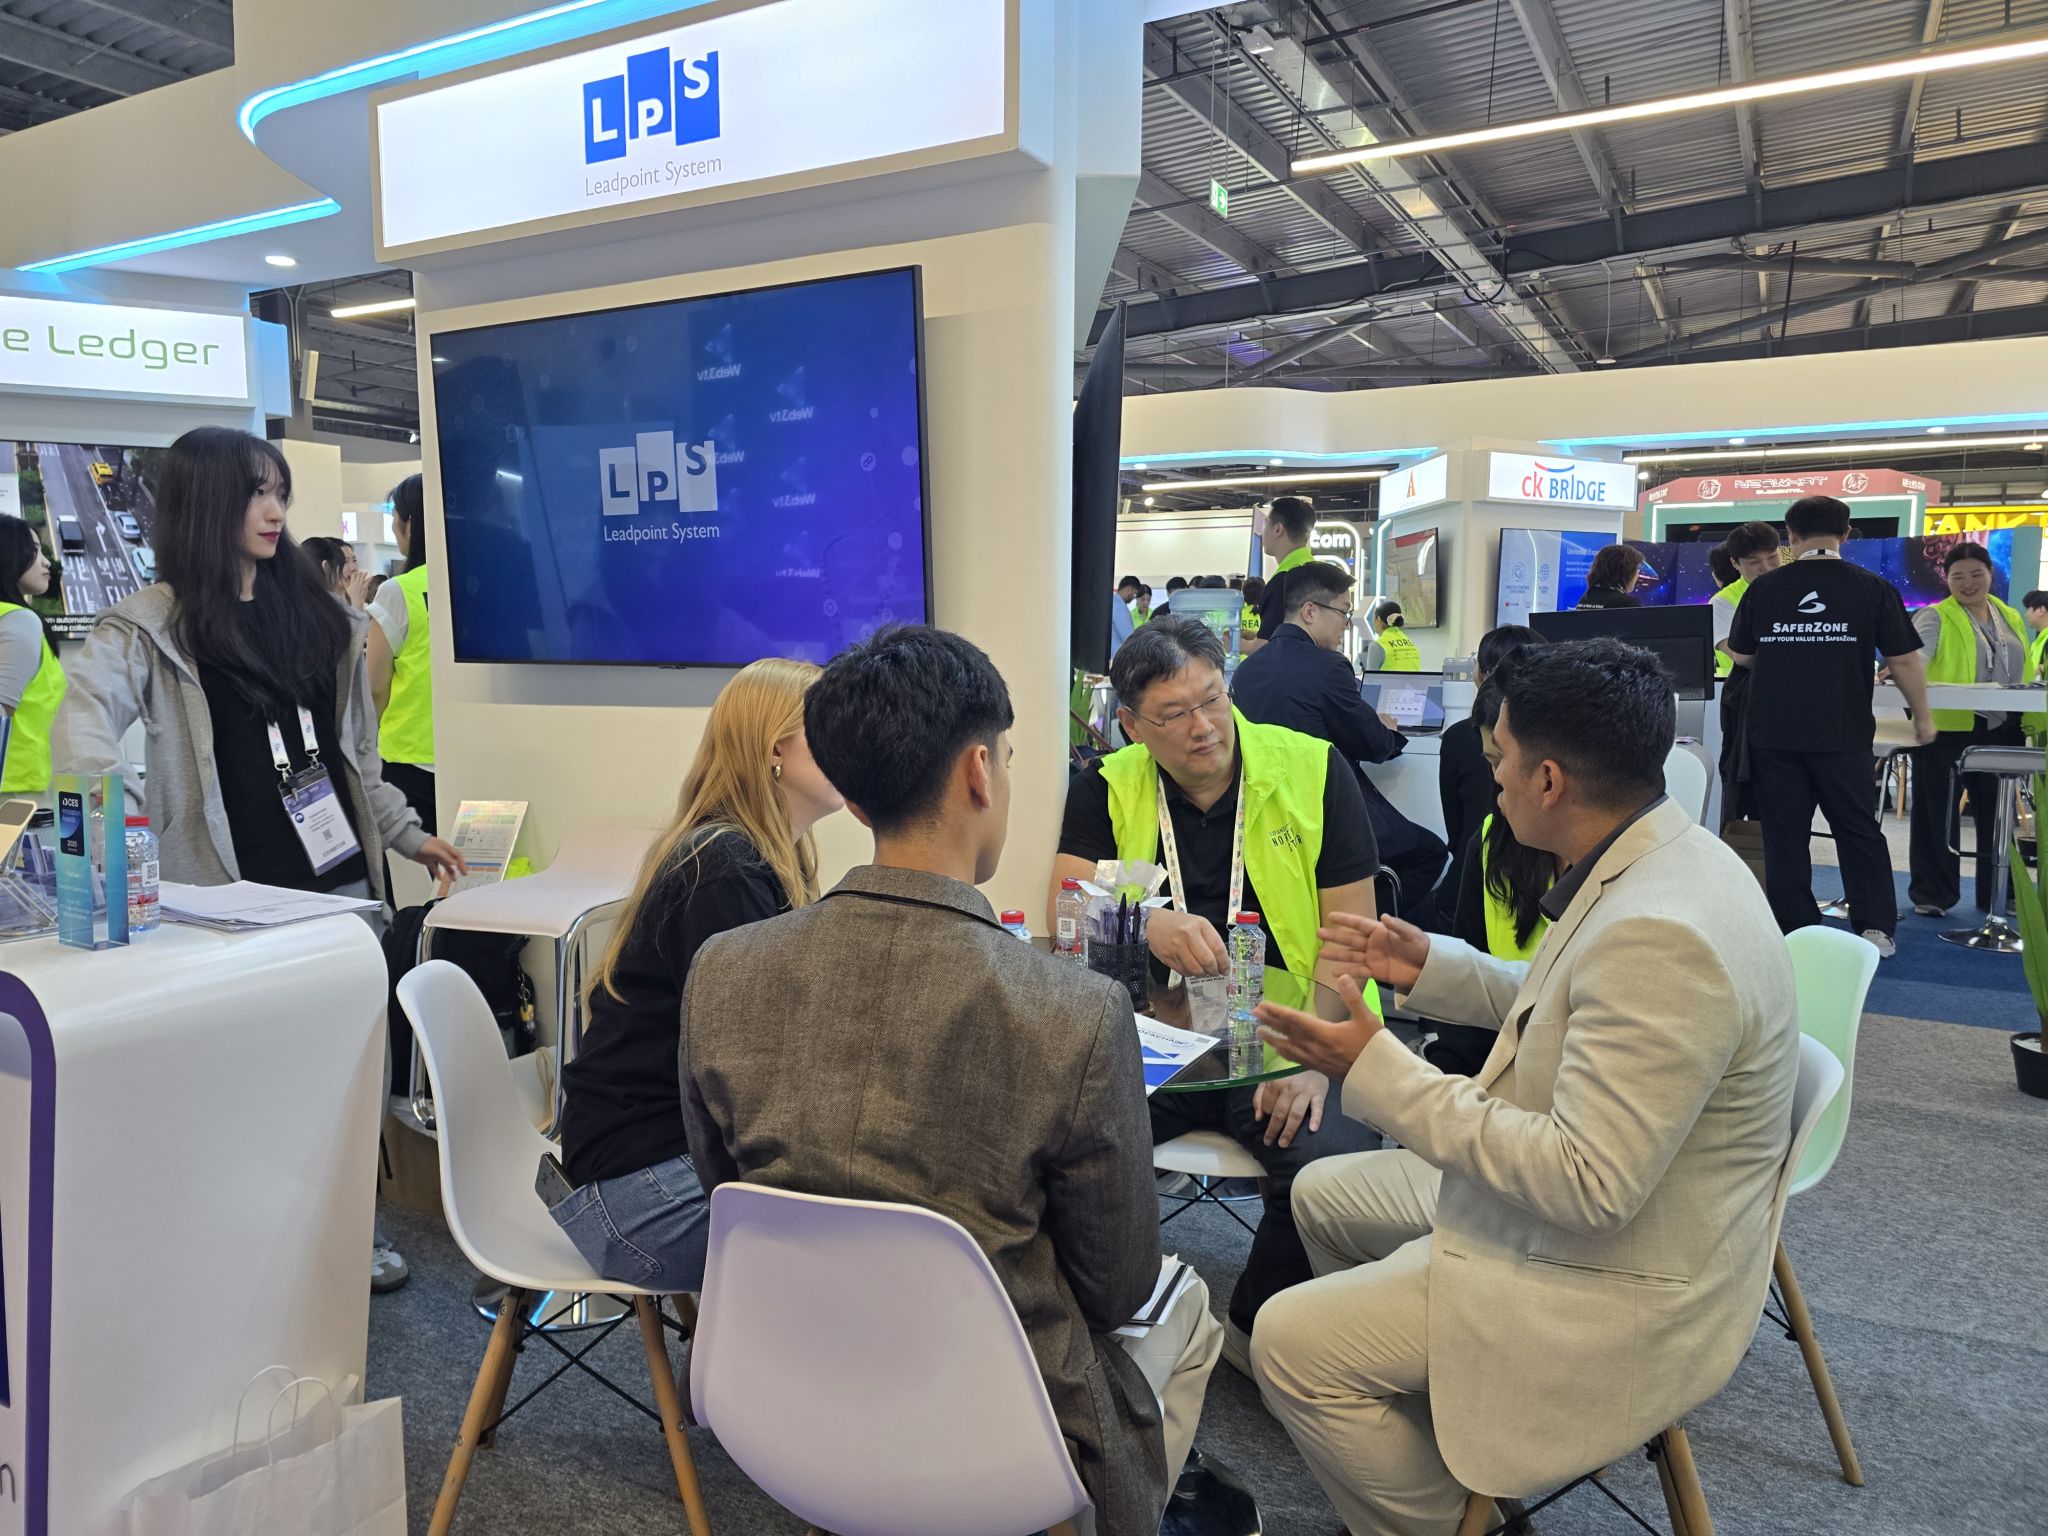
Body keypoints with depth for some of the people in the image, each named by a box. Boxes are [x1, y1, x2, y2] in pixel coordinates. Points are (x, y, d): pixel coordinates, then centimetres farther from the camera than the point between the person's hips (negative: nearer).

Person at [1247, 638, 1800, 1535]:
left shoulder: (1661, 935, -33)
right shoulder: (1657, 865, -2)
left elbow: (1587, 1182, -32)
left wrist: (1378, 1071, -28)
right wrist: (1432, 968, 5)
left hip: (1622, 1287, -10)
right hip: (1574, 1192, 10)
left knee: (1292, 1344, -13)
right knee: (1322, 1191, 18)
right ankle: (1438, 1441, 35)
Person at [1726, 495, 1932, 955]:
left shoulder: (1763, 588, 1)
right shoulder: (1872, 588, -2)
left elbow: (1740, 656, 10)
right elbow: (1904, 660, -2)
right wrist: (1922, 718, 11)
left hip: (1773, 733, 0)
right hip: (1841, 734, 0)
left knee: (1785, 835, 6)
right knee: (1859, 832, 13)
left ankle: (1795, 933, 10)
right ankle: (1876, 928, 12)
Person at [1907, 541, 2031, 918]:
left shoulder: (2011, 618, 14)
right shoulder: (1936, 618, -4)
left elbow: (2022, 674, 19)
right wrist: (1891, 669, -42)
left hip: (1998, 732, 6)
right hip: (1947, 729, -5)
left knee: (1996, 815, 13)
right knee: (1938, 816, 0)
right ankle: (1931, 894, 9)